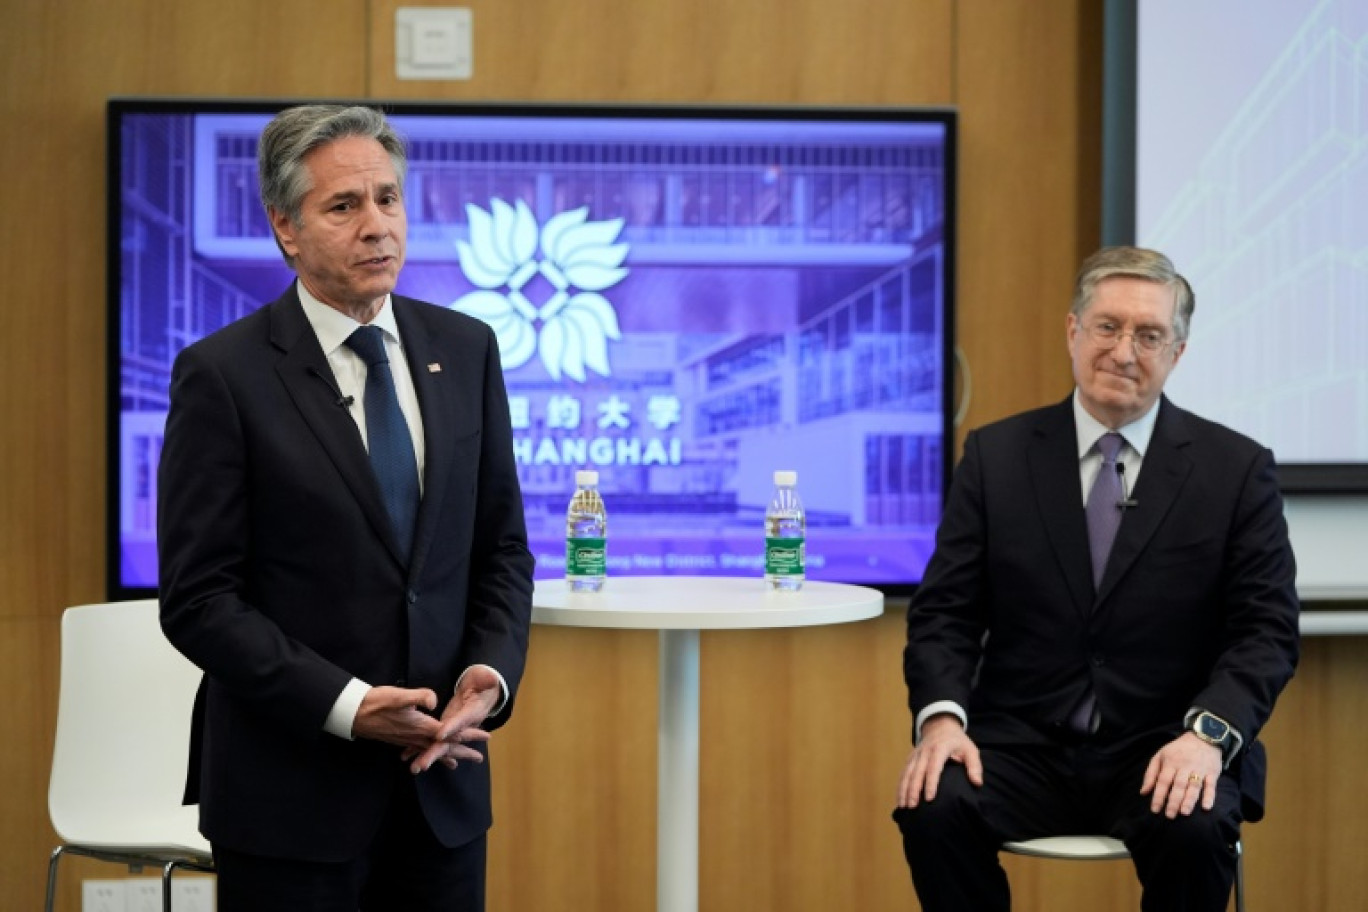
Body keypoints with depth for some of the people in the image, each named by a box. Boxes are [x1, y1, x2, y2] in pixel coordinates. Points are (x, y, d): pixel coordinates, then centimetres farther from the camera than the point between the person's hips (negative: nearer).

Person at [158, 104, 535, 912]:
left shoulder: (465, 350, 6)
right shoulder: (223, 375, -8)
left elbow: (501, 548, 10)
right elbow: (198, 598, -10)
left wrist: (492, 673, -7)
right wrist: (345, 706, -18)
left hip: (442, 778, 4)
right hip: (290, 796, -4)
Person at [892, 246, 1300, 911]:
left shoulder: (1236, 470, 2)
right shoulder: (996, 456, 6)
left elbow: (1267, 629, -1)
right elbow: (944, 612, 5)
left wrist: (1209, 733, -19)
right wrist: (942, 716, -15)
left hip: (1163, 755, -1)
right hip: (1023, 747, 1)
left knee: (1194, 831, -33)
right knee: (932, 811, -28)